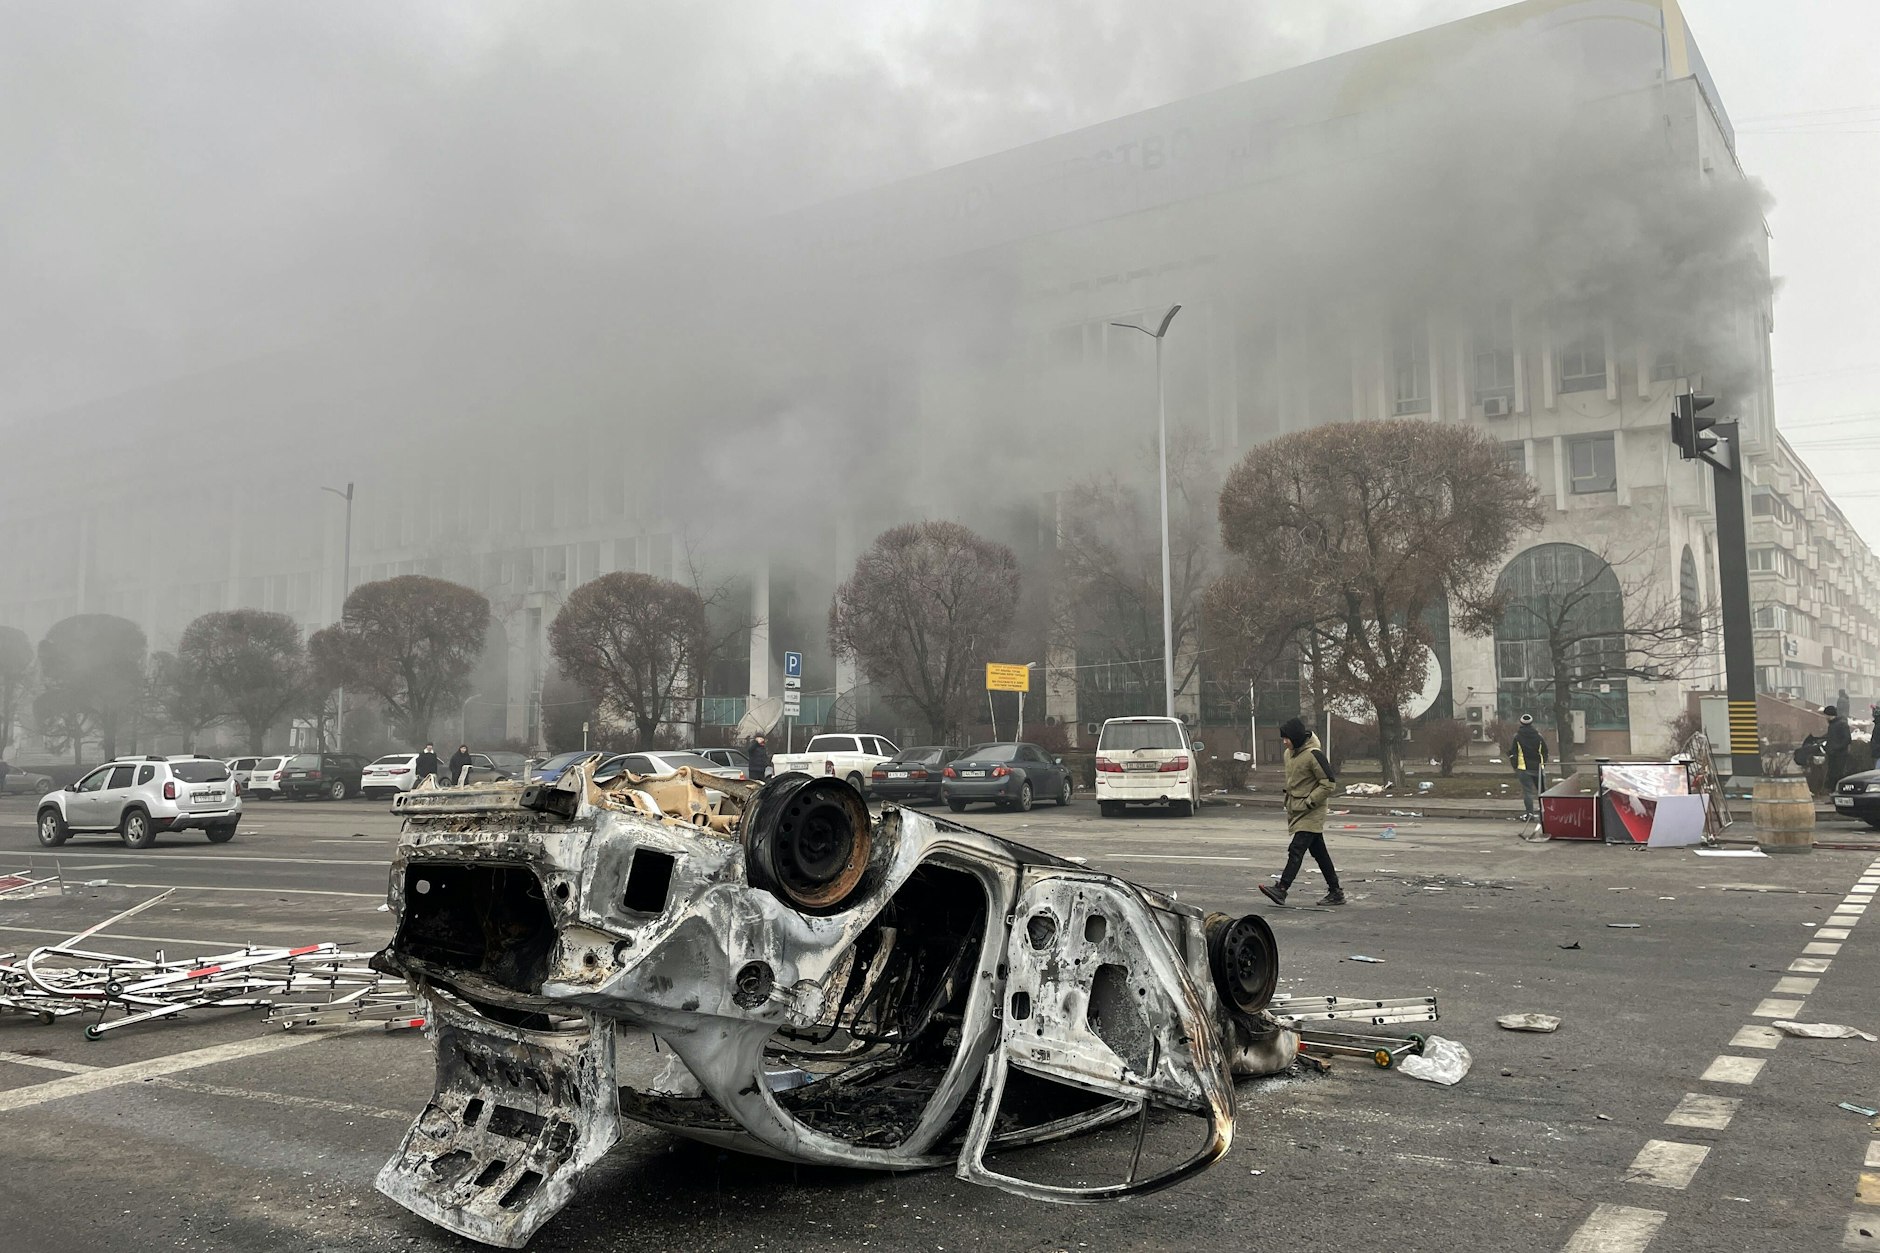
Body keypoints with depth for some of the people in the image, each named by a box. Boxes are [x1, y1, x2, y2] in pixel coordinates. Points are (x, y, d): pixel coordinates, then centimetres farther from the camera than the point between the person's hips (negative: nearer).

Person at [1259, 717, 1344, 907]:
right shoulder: (1288, 754, 11)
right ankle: (1335, 891, 18)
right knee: (1319, 853, 12)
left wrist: (1308, 802, -17)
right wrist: (1289, 800, 16)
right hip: (1297, 811, 9)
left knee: (1297, 850, -15)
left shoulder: (1313, 755, -16)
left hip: (1311, 814, -9)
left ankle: (1281, 889, -22)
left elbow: (1328, 784, -15)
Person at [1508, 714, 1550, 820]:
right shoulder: (1538, 736, 5)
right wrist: (1543, 765, 19)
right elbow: (1545, 752, 11)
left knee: (1527, 791, -3)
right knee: (1540, 789, 17)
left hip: (1523, 768, -3)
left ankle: (1529, 813, -8)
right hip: (1537, 768, 3)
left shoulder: (1517, 737, -3)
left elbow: (1512, 753, -4)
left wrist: (1515, 767, 4)